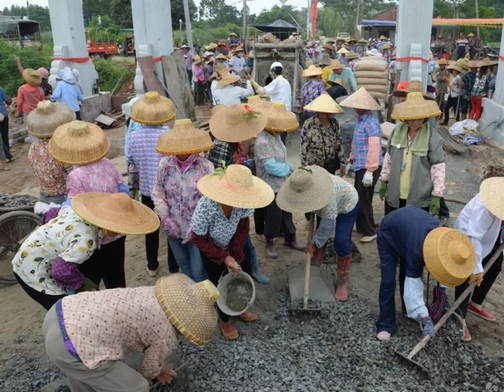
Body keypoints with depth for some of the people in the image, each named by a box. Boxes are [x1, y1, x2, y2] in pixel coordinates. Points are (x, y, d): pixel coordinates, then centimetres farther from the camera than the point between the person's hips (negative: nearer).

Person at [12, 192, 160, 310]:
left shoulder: (80, 210, -6)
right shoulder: (86, 240, -33)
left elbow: (60, 210, 13)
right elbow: (62, 270, -36)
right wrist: (81, 283, -17)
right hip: (33, 271, -9)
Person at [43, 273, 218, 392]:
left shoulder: (154, 293, 13)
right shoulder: (166, 337, -7)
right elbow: (148, 370, 13)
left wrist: (157, 367, 45)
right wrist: (156, 373, 37)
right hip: (72, 350, -8)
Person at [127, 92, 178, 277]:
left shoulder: (134, 136, -9)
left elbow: (131, 165, 1)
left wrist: (134, 184, 18)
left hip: (146, 189, 3)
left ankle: (152, 266, 32)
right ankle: (174, 266, 25)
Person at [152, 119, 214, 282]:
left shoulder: (206, 166, -15)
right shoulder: (164, 165, -5)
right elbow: (158, 194, 4)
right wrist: (165, 217, -9)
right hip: (173, 228, 4)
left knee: (199, 273, 4)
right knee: (184, 268, 24)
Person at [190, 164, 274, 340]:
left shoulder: (241, 202, -30)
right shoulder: (205, 207, -39)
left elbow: (242, 228, -12)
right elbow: (199, 239, -23)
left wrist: (236, 257, -14)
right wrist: (224, 257, -22)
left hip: (237, 246, 4)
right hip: (212, 251, -3)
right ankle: (225, 321, 41)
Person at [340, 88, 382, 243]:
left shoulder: (371, 123, -19)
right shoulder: (359, 118, 10)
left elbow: (374, 148, -24)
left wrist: (369, 171, -24)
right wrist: (352, 159, 23)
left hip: (368, 168, -9)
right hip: (360, 165, 9)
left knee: (364, 200, -1)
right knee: (359, 197, 18)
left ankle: (370, 232, 12)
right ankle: (361, 227, 33)